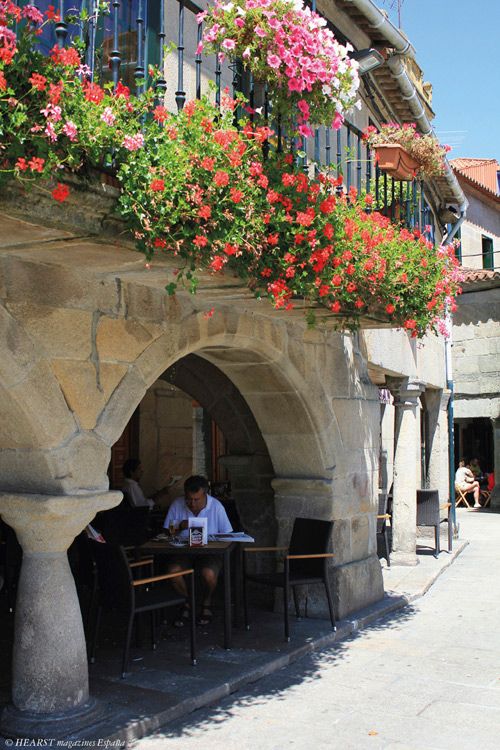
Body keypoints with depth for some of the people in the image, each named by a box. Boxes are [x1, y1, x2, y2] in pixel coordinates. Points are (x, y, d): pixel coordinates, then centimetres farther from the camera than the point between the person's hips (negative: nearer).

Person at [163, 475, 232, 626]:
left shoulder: (216, 506, -11)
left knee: (209, 573, -33)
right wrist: (179, 526, -18)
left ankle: (207, 603, 3)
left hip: (210, 551, -2)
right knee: (173, 570, -29)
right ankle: (187, 603, 1)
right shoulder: (177, 505, -7)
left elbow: (226, 535, -4)